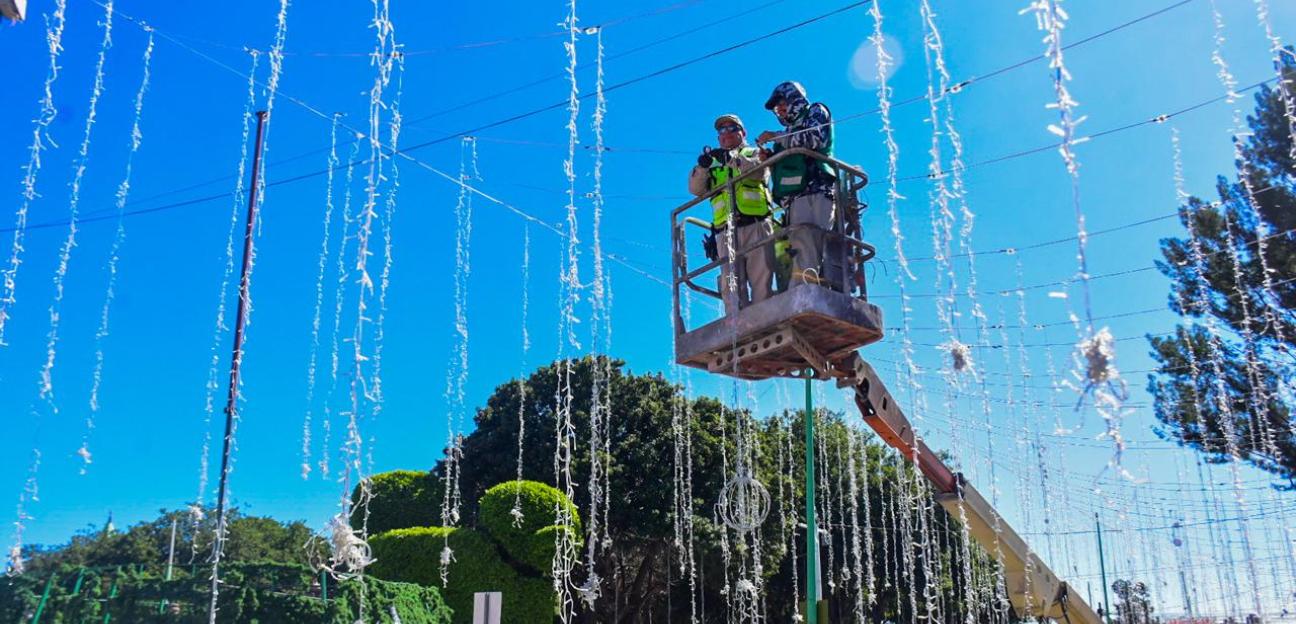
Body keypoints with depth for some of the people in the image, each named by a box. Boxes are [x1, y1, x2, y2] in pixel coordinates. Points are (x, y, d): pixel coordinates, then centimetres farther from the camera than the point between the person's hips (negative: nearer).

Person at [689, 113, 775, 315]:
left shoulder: (754, 153, 22)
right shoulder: (712, 166, 29)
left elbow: (758, 170, -2)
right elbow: (695, 189, 12)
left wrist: (733, 159, -19)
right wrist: (702, 166, -8)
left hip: (756, 225, -2)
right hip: (725, 231, 2)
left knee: (761, 279, -13)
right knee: (731, 284, -10)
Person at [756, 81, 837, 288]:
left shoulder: (816, 112, 18)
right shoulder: (790, 132, 36)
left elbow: (814, 138, -4)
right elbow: (780, 171, 30)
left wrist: (775, 136, 1)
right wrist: (770, 159, 10)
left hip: (815, 191, -7)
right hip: (794, 198, 7)